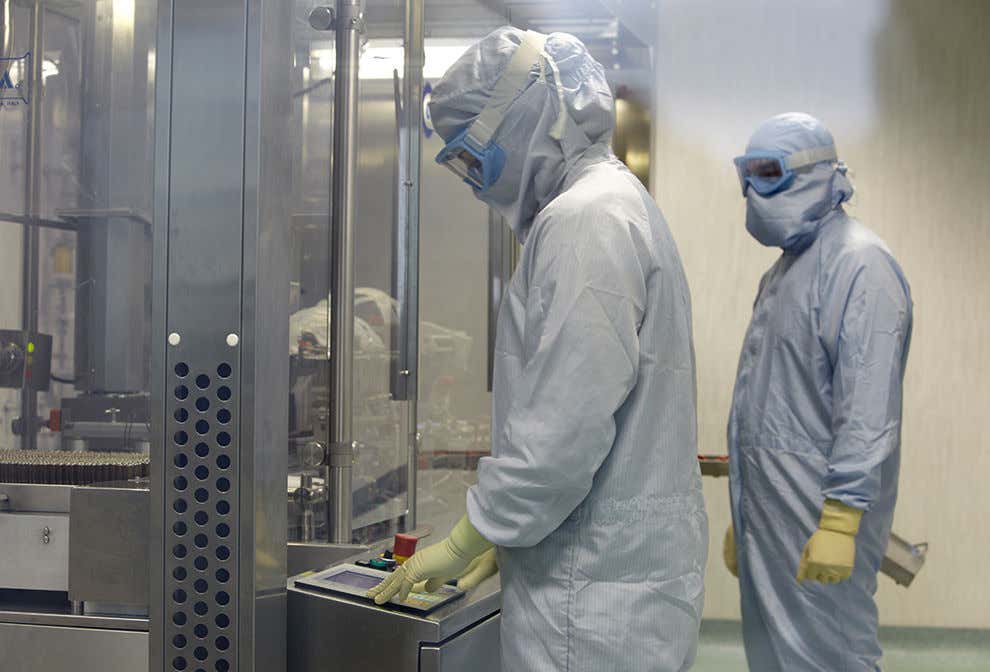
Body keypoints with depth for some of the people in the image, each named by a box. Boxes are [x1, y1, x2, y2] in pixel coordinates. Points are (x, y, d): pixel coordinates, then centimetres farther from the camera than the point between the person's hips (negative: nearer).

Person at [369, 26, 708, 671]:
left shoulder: (584, 219, -16)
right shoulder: (619, 202, 16)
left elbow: (563, 432, -23)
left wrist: (458, 548, -10)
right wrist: (498, 542, 18)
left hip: (596, 593, -10)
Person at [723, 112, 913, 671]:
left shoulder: (858, 264, -14)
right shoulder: (788, 268, 17)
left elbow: (868, 409, -22)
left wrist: (839, 519, -25)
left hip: (819, 512, -9)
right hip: (770, 511, 9)